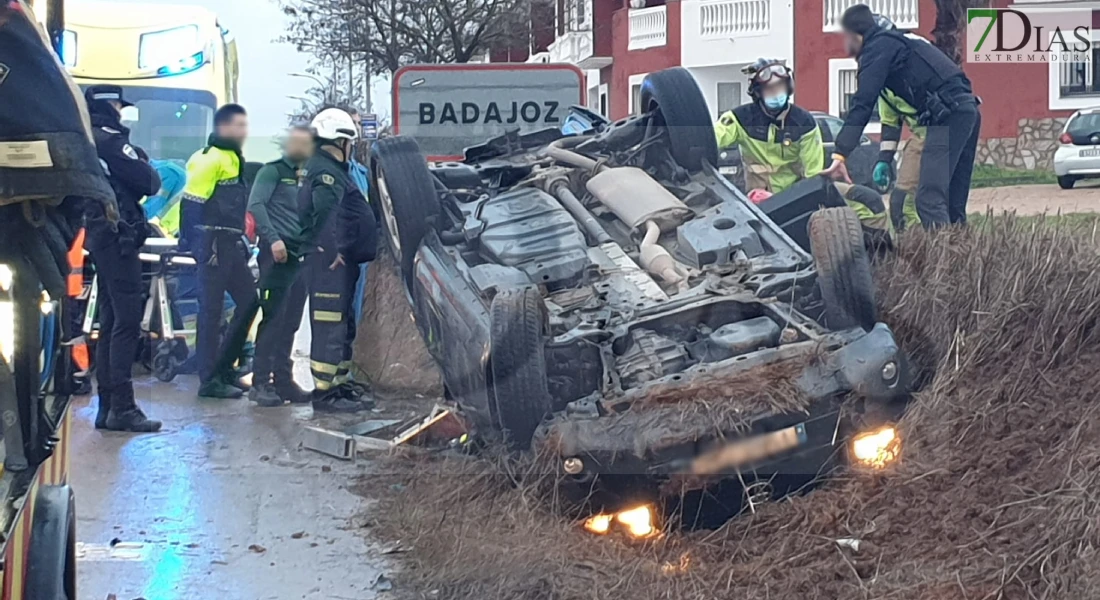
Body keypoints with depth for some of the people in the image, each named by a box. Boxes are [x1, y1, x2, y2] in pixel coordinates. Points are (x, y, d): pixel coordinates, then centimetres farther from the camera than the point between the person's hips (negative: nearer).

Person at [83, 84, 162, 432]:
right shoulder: (110, 140, -11)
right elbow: (150, 183, -11)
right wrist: (147, 167, 8)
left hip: (98, 235, 10)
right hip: (118, 236, -10)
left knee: (110, 322, 11)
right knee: (127, 322, -11)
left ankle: (107, 407, 12)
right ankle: (122, 407, -16)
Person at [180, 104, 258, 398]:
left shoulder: (233, 159, 18)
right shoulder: (211, 159, -12)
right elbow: (191, 203, -17)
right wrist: (193, 242, -19)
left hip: (232, 243, 10)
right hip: (213, 242, -10)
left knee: (249, 300, 10)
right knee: (212, 310, -6)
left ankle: (224, 367, 19)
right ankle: (210, 380, -1)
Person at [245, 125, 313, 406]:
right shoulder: (273, 171, -2)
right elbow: (255, 204, -14)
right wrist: (273, 238, -22)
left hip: (298, 256, 7)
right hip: (276, 253, -7)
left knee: (290, 323, 9)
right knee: (273, 319, -9)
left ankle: (283, 381, 15)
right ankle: (260, 383, -7)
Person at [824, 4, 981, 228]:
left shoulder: (877, 47, -1)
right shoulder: (898, 42, 28)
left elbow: (862, 103, -11)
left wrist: (840, 154, -15)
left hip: (949, 114, -10)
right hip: (967, 109, 10)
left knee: (930, 198, -17)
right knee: (953, 203, 12)